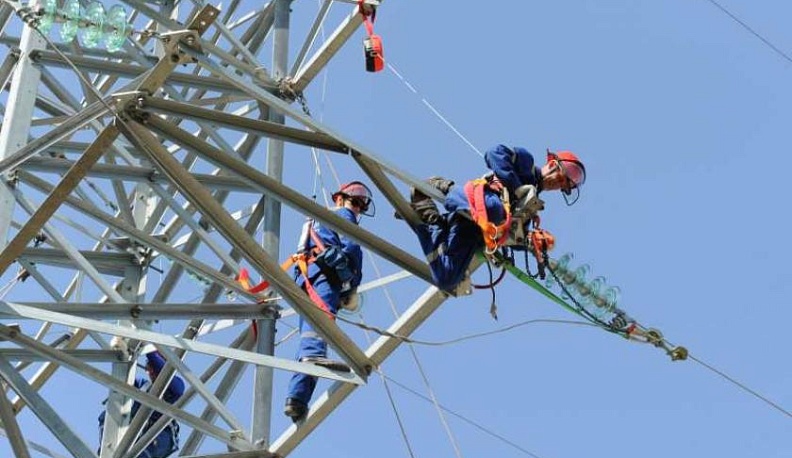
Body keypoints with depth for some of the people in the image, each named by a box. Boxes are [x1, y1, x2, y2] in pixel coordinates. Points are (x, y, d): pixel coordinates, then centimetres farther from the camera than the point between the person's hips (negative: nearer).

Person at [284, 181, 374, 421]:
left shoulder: (318, 221, 40)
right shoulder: (343, 215, 14)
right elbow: (350, 247, -3)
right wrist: (352, 284, -3)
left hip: (304, 277, 8)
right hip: (325, 271, -8)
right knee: (322, 315, -32)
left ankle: (296, 399, -14)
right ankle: (314, 354, -62)